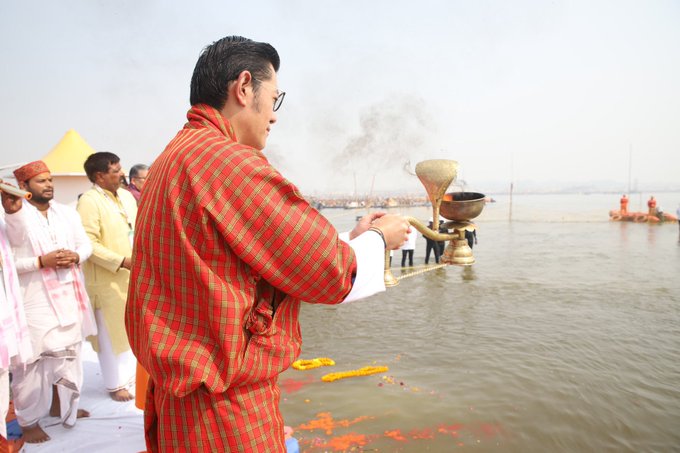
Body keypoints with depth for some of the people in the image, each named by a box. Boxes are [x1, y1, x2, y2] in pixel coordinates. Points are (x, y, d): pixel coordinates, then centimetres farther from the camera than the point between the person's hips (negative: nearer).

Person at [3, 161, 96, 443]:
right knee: (34, 358, 0)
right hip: (34, 299, -5)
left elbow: (86, 244, 10)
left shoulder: (67, 213, 9)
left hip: (68, 295, 6)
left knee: (68, 351, 16)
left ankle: (60, 404, 34)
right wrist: (41, 261, -22)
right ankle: (29, 421, 17)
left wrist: (75, 256, -10)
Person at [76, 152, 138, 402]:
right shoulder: (89, 201, -13)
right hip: (107, 279, -7)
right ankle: (116, 384, 20)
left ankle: (131, 374, 33)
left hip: (133, 275, 7)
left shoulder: (126, 196, 10)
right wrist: (121, 261, -21)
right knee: (111, 332, 5)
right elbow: (88, 244, -20)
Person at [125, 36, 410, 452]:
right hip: (225, 409, -9)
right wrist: (378, 240, 2)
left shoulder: (172, 160, 9)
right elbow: (329, 273, -17)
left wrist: (351, 238, 13)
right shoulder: (230, 160, -23)